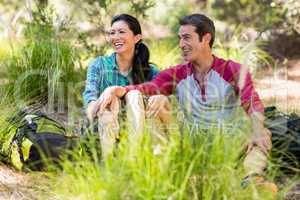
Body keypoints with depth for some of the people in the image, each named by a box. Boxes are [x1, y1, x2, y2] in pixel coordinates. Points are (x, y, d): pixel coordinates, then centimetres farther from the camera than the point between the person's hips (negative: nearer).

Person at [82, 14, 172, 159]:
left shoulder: (150, 72, 6)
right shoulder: (99, 65, 6)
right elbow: (90, 93, -15)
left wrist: (161, 98, -33)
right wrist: (93, 108, -39)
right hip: (103, 131, 0)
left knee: (134, 95, -23)